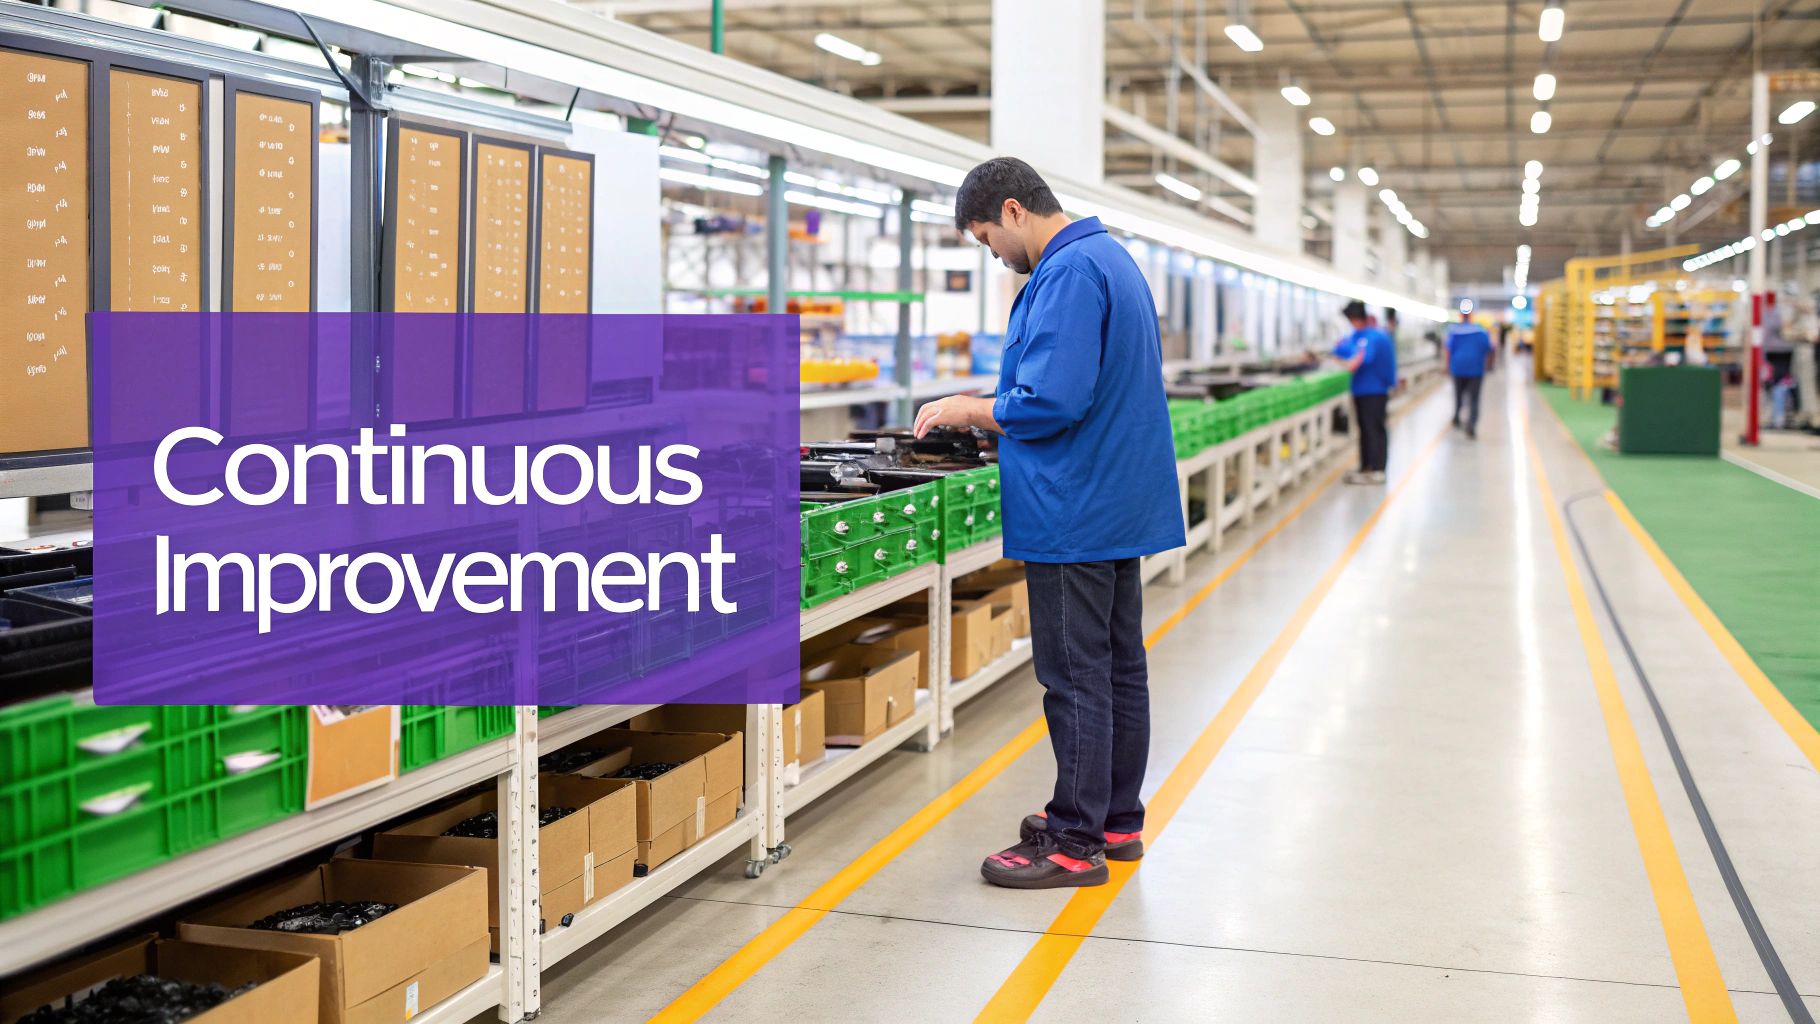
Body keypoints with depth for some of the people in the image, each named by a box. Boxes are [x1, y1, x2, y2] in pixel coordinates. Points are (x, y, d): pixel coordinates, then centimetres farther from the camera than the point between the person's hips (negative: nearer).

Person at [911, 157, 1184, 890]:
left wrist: (970, 410, -10)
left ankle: (1075, 842, 3)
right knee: (1120, 665, 15)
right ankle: (1116, 820, 25)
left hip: (1074, 513, -11)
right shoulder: (1111, 259, 15)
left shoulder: (1067, 274, -18)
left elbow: (1052, 401, -26)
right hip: (1121, 501, 11)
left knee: (1075, 676, -4)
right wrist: (989, 412, 13)